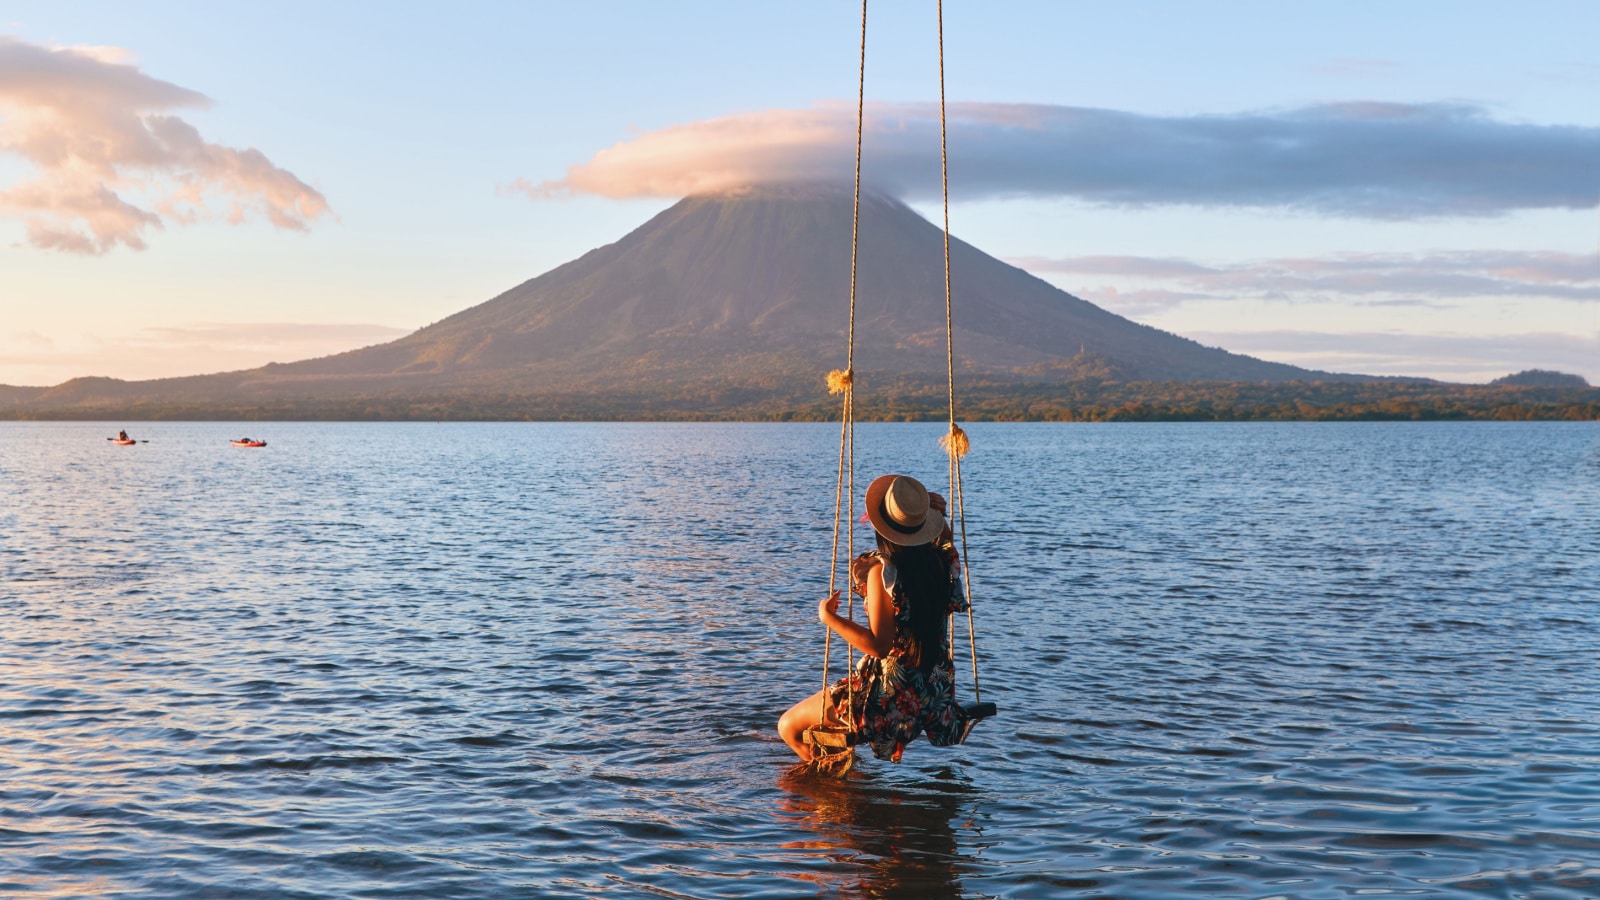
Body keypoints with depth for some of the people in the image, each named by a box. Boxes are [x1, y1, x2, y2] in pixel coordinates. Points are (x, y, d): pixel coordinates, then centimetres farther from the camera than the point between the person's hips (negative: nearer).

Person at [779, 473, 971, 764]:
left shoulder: (882, 571, -21)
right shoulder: (944, 560, -4)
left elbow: (879, 645, -24)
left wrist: (830, 618, -16)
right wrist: (938, 518, 12)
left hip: (891, 693, -8)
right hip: (936, 691, 8)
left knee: (789, 727, 4)